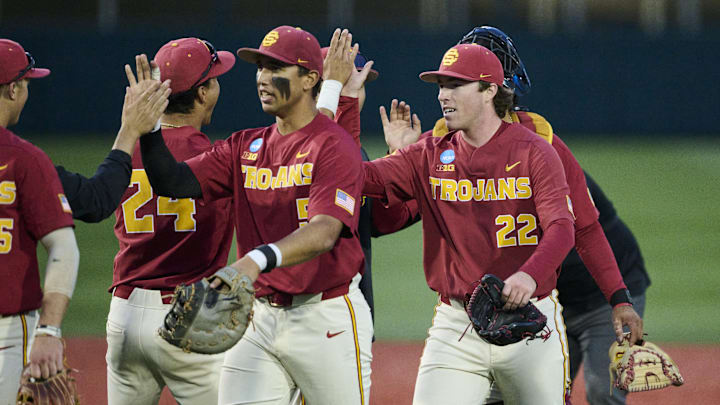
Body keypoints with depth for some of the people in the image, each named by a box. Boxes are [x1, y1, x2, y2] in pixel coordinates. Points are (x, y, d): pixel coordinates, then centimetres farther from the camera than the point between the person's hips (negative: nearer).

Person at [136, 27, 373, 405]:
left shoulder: (334, 146, -10)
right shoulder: (245, 147, 11)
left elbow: (324, 232, -25)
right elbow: (173, 182, 3)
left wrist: (259, 259, -42)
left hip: (325, 317, -6)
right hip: (259, 315, 6)